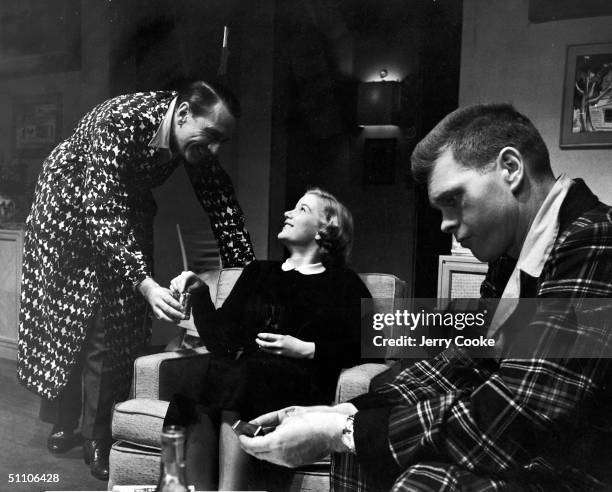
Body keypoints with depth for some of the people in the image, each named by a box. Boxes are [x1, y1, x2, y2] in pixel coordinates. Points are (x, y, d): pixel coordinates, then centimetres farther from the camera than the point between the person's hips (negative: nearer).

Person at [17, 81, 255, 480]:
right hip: (69, 216, -4)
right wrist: (146, 285, -51)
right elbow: (102, 216, -41)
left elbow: (222, 203, -11)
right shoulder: (118, 123, -36)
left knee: (115, 327, -1)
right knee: (63, 321, 4)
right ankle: (64, 423, 24)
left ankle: (99, 439, 10)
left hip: (126, 217, 4)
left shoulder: (196, 141, -18)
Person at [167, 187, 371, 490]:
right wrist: (200, 293, 4)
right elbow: (220, 340, 17)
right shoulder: (258, 272, 26)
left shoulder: (343, 284, 14)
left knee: (242, 377, -34)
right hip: (239, 371, 4)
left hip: (301, 382, -3)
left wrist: (306, 349, -7)